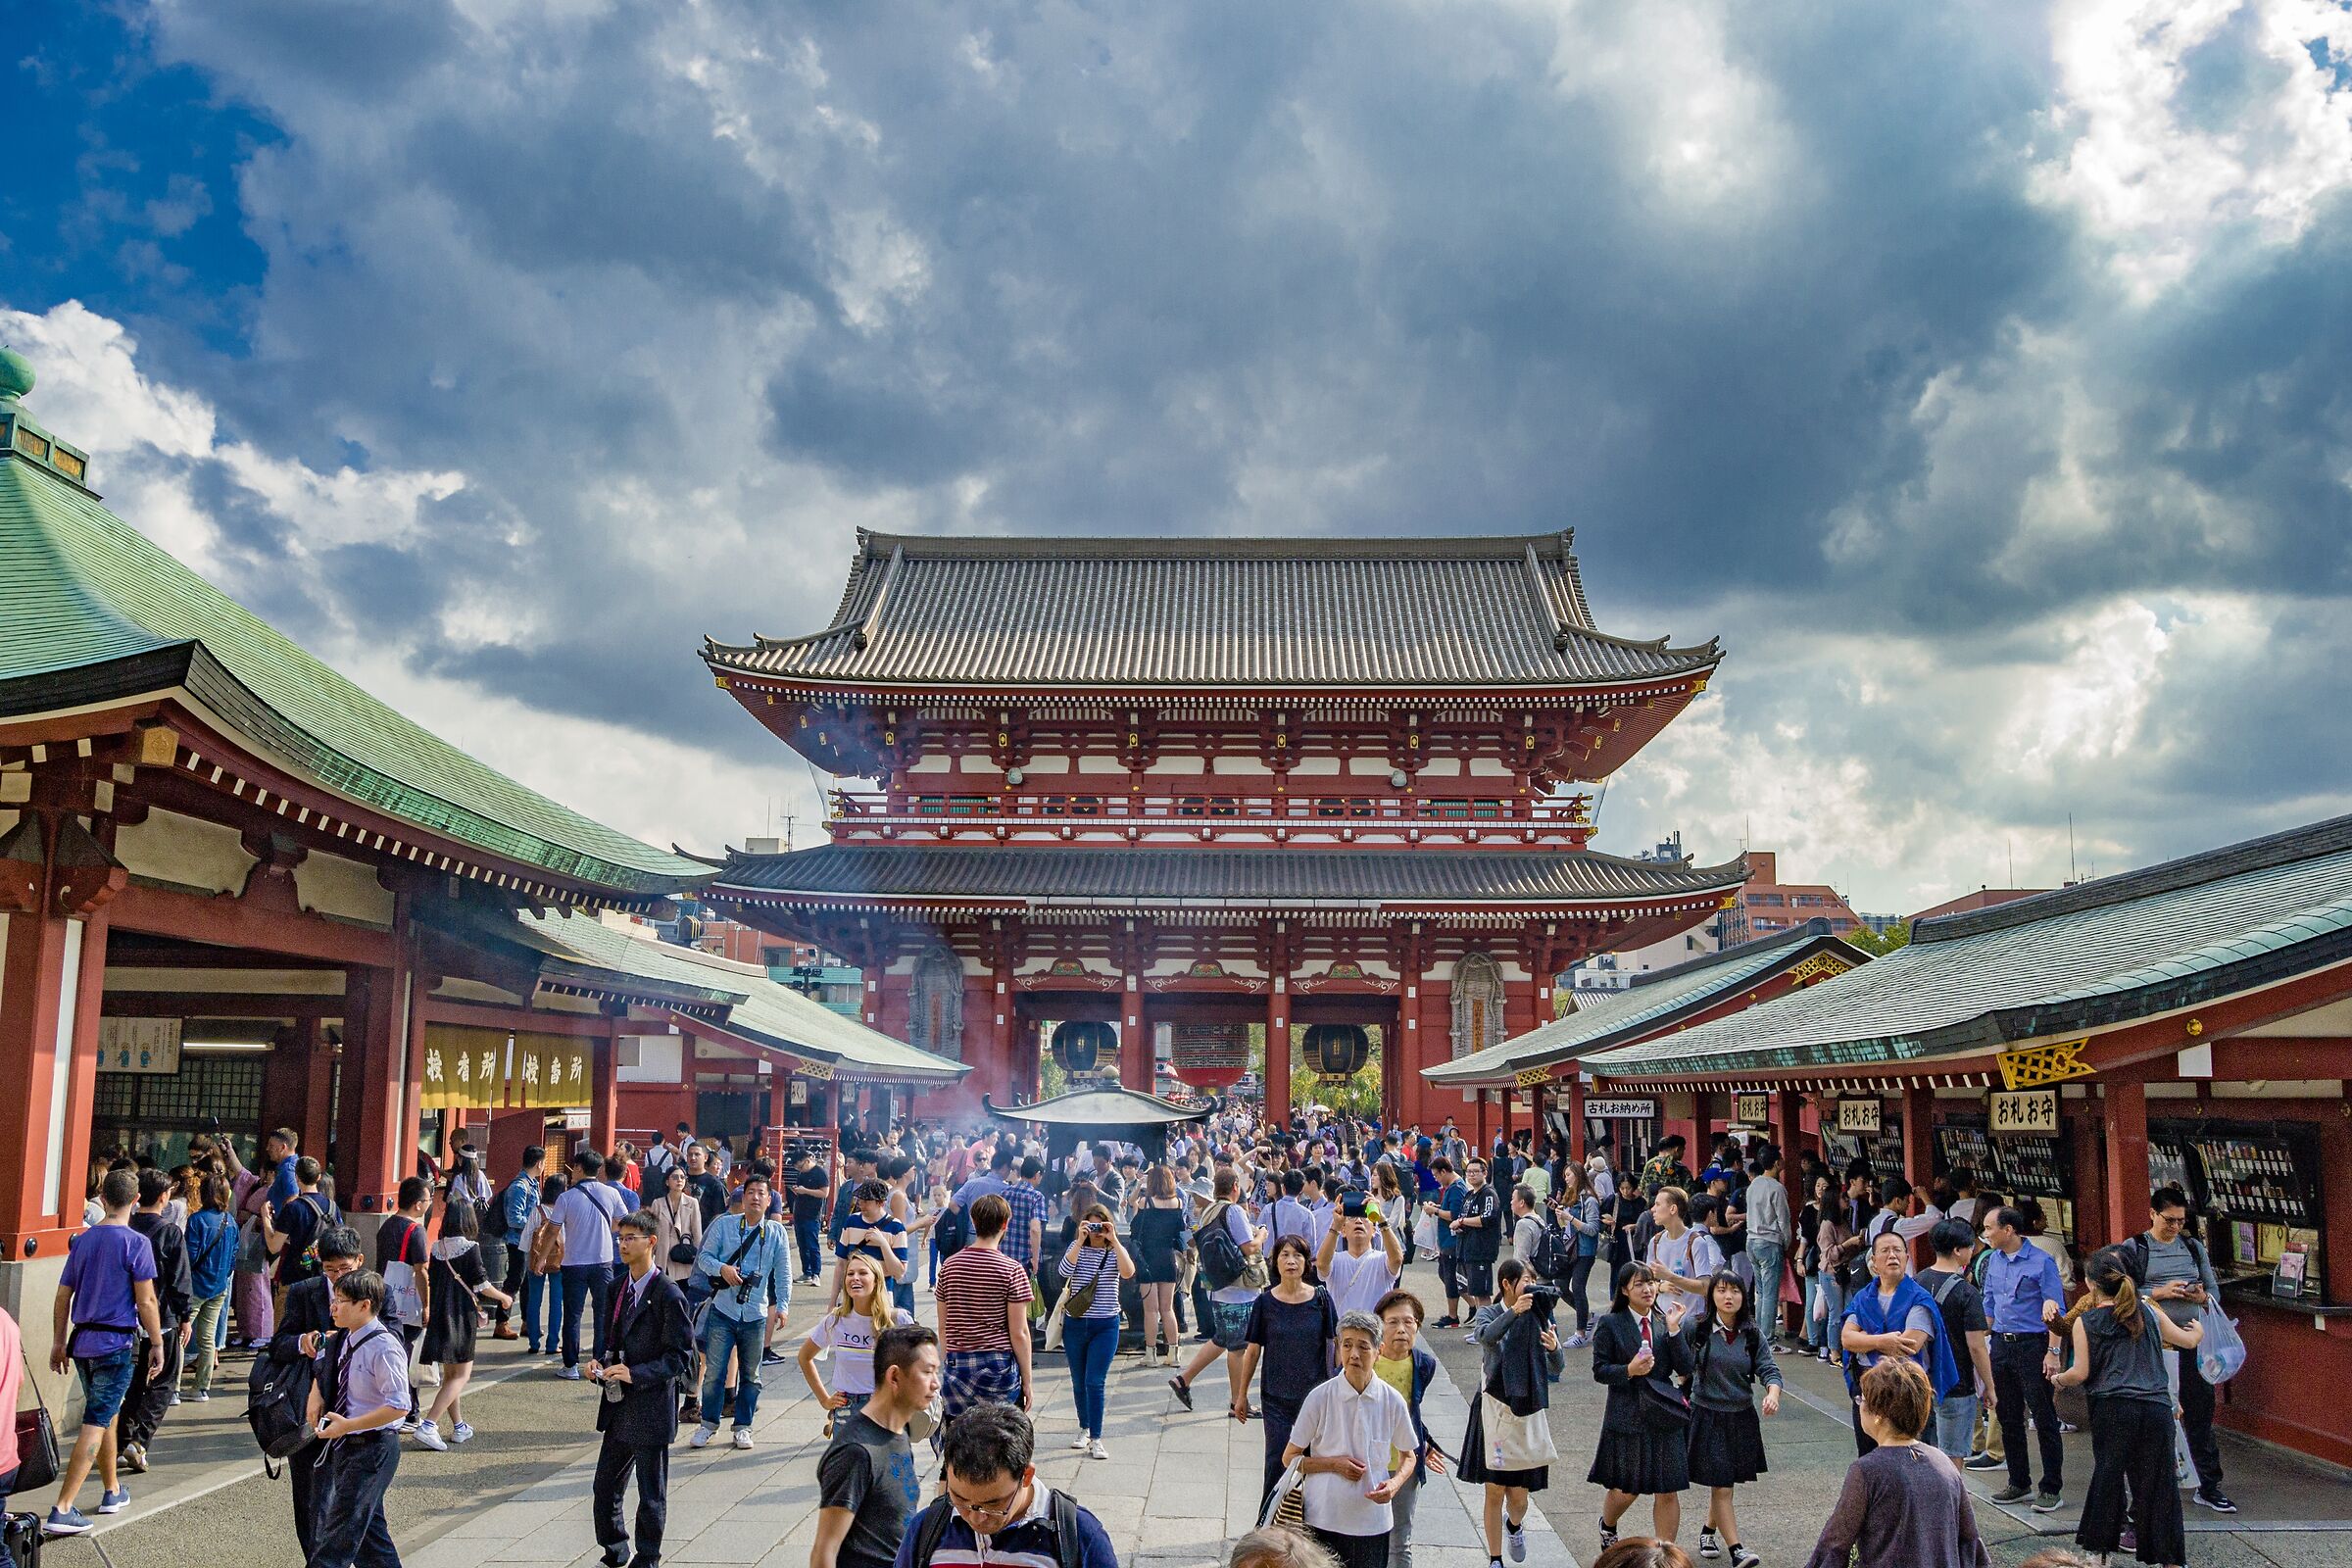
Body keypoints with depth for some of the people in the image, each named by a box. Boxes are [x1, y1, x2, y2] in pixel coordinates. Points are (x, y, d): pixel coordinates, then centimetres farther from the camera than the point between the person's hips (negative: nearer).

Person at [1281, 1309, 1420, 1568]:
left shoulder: (1393, 1401, -3)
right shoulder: (1321, 1397, -7)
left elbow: (1409, 1456, 12)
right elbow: (1289, 1458, 1)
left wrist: (1394, 1483, -8)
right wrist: (1335, 1464, -12)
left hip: (1372, 1522, 1)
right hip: (1323, 1517, -1)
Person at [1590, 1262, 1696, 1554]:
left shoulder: (1666, 1322, 4)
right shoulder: (1610, 1324, -5)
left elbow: (1686, 1369, -2)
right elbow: (1599, 1371, -5)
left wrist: (1673, 1330, -12)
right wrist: (1629, 1371, -21)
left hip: (1664, 1416, 3)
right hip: (1627, 1416, -2)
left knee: (1668, 1492, 2)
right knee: (1626, 1490, 9)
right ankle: (1607, 1526, 41)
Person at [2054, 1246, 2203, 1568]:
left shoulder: (2084, 1321, 2)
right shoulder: (2148, 1312, 12)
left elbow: (2080, 1374, -2)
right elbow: (2188, 1341, 26)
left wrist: (2059, 1379, 19)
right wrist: (2198, 1330, 49)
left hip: (2112, 1408, -3)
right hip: (2157, 1406, 3)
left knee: (2107, 1475, 9)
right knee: (2157, 1482, 9)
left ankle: (2100, 1542, 17)